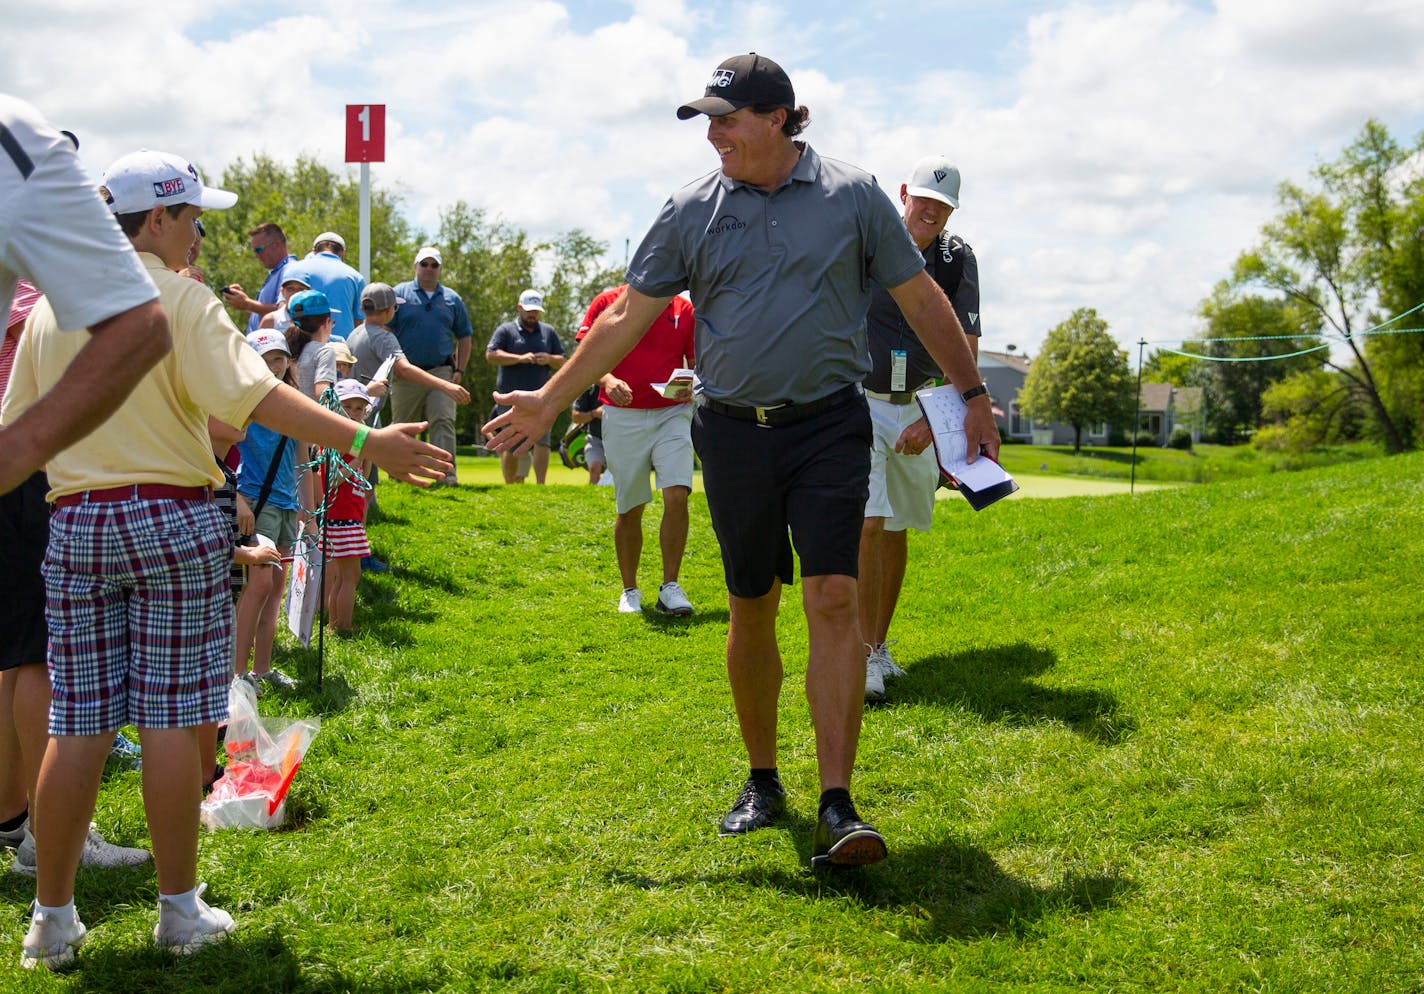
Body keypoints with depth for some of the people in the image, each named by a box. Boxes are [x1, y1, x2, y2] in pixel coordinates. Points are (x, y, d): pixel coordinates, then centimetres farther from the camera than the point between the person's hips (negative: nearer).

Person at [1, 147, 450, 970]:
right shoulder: (178, 296, -7)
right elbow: (252, 394, -20)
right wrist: (366, 442, -24)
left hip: (77, 526, 5)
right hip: (173, 519, -5)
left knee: (79, 721, 7)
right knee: (172, 716, 1)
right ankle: (180, 909, 9)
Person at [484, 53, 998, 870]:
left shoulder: (852, 196, 0)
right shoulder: (692, 210, 4)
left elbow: (922, 299, 7)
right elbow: (629, 316, 9)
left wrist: (973, 395, 7)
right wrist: (549, 401, 7)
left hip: (830, 427, -2)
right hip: (734, 432, 2)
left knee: (834, 602, -13)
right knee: (751, 611, 8)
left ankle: (837, 808, -14)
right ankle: (762, 783, 25)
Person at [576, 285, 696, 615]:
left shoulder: (684, 309, 8)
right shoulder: (607, 302, 3)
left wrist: (691, 386, -9)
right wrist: (607, 380, -21)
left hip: (672, 413, 1)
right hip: (622, 417, -1)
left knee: (677, 496, -16)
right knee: (629, 508, 6)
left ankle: (670, 587, -7)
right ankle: (630, 591, 20)